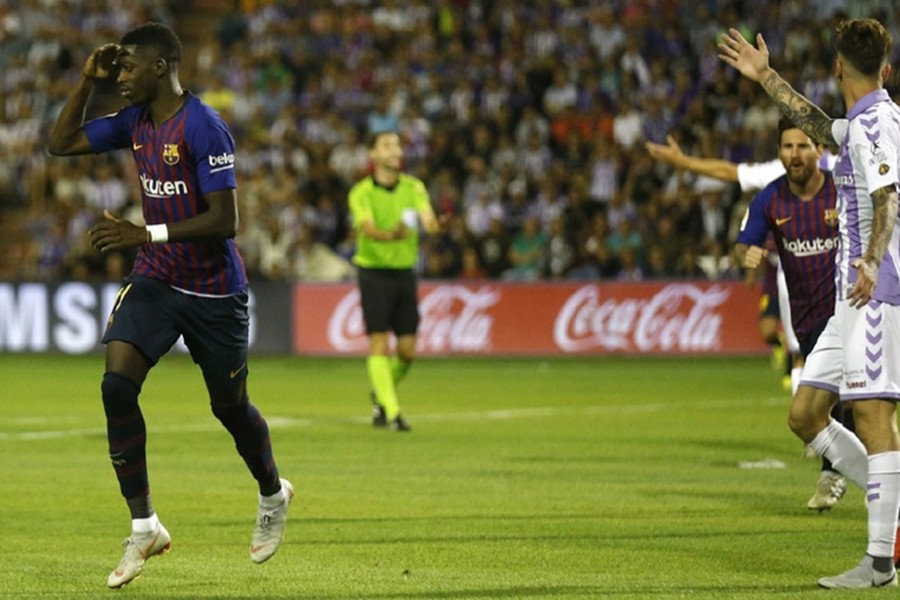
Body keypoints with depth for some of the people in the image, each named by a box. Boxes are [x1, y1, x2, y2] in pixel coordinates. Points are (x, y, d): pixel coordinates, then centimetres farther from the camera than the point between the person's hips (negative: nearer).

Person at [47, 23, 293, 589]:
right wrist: (88, 80, 1)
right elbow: (62, 143, 12)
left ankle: (274, 497, 41)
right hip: (155, 281, 6)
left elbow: (224, 221, -23)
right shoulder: (135, 122, 3)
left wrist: (146, 234, -27)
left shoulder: (205, 128, -21)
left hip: (214, 290, -6)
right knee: (117, 385, -15)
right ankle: (144, 528, -9)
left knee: (230, 405, 9)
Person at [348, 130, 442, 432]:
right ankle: (391, 412, -11)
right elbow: (368, 228, -25)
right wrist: (391, 235, -46)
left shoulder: (413, 187, 4)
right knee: (379, 344, -11)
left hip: (404, 272, 4)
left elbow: (427, 215, -14)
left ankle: (380, 396, 29)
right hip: (374, 272, -4)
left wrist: (431, 223, -39)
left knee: (407, 351, 3)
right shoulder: (362, 193, -8)